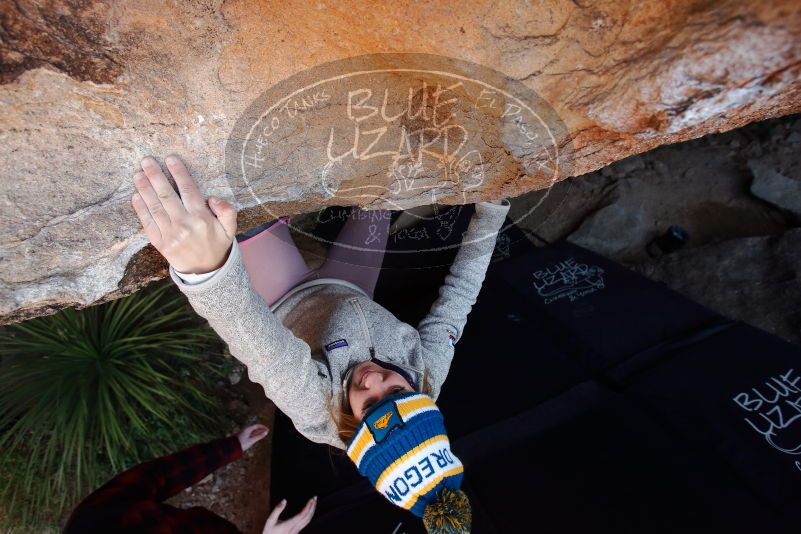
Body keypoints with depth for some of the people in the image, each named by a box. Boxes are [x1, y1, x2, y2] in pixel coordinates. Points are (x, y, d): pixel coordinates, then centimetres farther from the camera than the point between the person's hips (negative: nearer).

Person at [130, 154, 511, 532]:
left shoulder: (318, 411, -41)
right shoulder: (429, 374, -30)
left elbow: (267, 348, -59)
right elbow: (456, 299, -21)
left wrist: (206, 268, -79)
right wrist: (491, 209, -17)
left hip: (284, 304, -3)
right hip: (347, 292, 4)